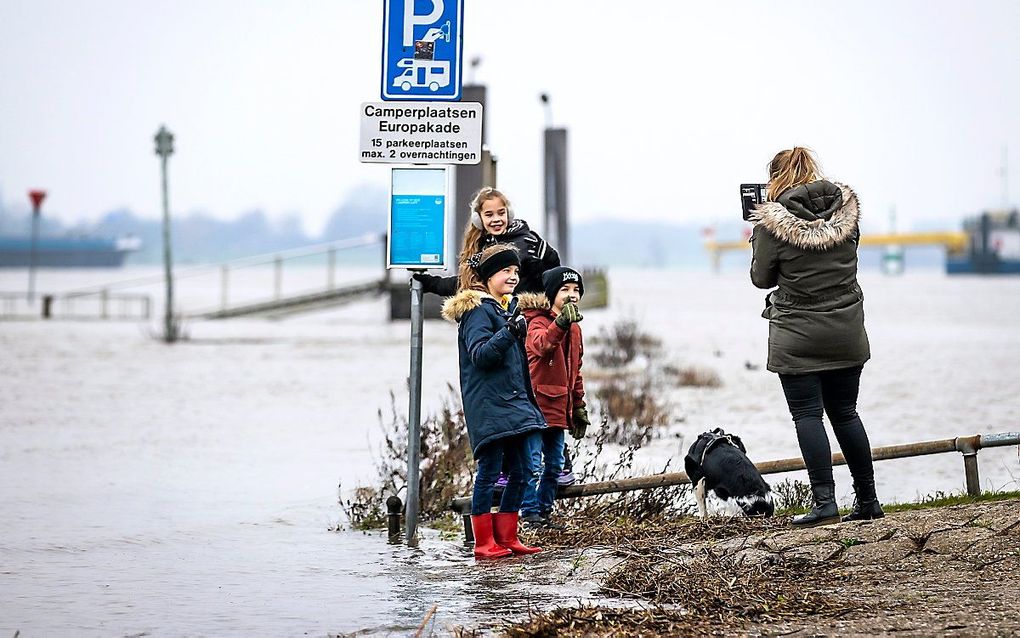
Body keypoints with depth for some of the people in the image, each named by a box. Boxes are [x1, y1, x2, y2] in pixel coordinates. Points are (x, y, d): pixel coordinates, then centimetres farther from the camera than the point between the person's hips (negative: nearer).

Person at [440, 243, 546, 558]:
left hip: (514, 405, 9)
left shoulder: (509, 307, 17)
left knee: (520, 471, 9)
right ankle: (484, 542, -2)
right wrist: (510, 332, -32)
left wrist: (528, 400, 24)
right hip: (488, 407, -9)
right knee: (489, 472, -6)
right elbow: (480, 355, -21)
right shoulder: (478, 310, -10)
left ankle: (506, 538, 16)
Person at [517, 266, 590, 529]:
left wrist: (579, 406, 21)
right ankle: (529, 513, -2)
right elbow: (541, 344, -35)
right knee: (533, 463, -8)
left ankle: (545, 511, 22)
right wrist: (560, 323, -52)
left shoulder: (574, 327, 16)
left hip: (558, 408, 8)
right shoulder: (539, 322, -10)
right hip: (535, 402, -8)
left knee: (555, 464, 13)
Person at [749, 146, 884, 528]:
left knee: (807, 414, -1)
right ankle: (868, 500, 16)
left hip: (797, 335, -5)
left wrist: (758, 237, 12)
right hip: (846, 331, 5)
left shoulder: (773, 220, -12)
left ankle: (825, 503, -9)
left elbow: (762, 278, -1)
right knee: (844, 412, 14)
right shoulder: (845, 208, 2)